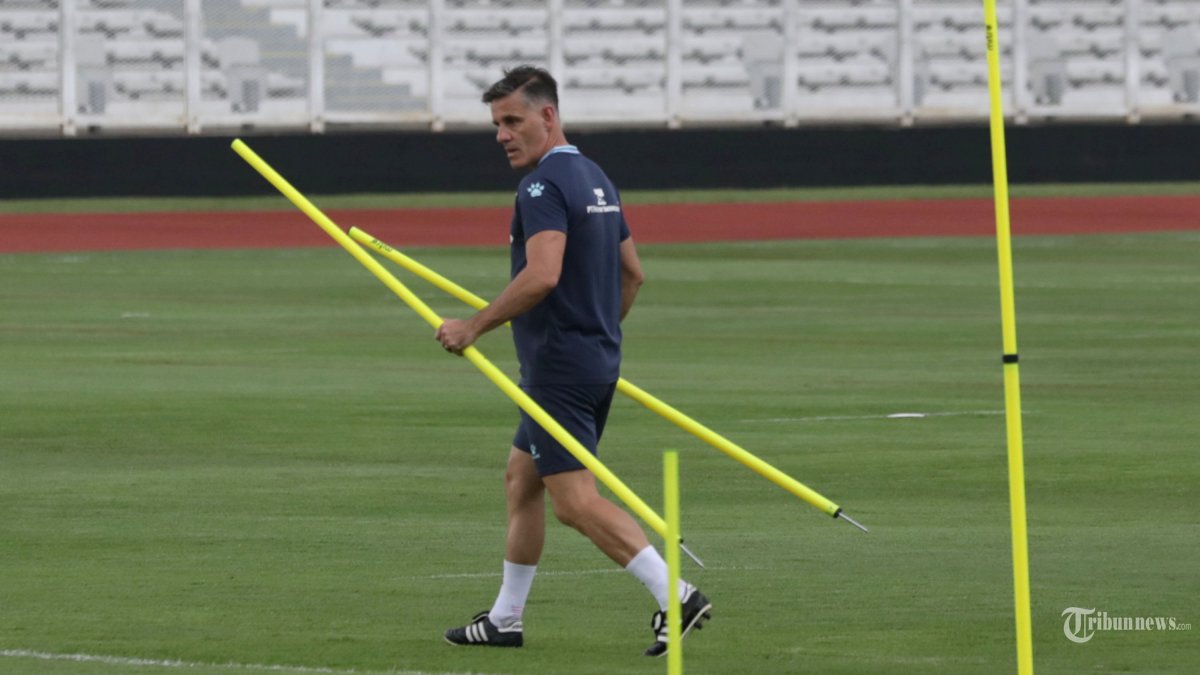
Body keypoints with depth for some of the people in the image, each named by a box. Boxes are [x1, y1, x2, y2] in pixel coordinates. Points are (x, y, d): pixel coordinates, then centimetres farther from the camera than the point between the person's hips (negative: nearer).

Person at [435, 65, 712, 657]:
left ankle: (675, 596, -20)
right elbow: (632, 272, 21)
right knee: (520, 478, 19)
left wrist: (474, 327, -21)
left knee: (574, 500, -11)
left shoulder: (544, 185, -16)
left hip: (558, 365, -10)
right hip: (598, 359, 10)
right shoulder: (596, 179, 15)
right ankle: (505, 619, 25)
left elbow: (542, 276, -29)